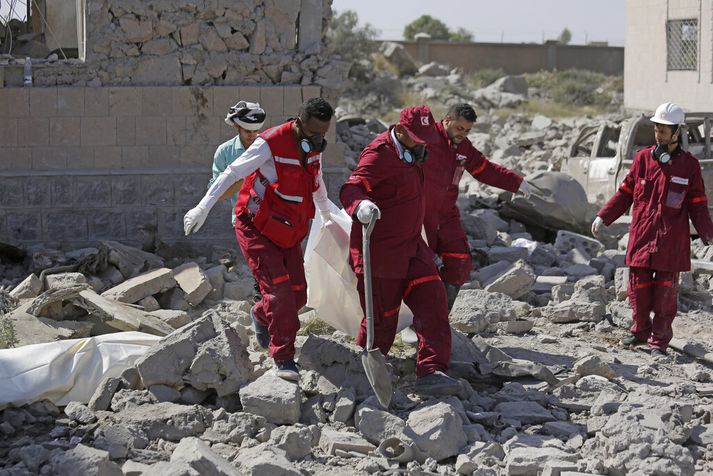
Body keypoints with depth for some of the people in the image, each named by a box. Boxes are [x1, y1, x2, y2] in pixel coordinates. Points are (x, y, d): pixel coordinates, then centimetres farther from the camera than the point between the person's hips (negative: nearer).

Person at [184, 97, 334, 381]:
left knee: (297, 295, 3)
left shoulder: (313, 147, 3)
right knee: (278, 288, -17)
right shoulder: (270, 145, -21)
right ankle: (284, 358, -8)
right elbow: (231, 175, -20)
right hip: (257, 229, -7)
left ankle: (261, 316, 35)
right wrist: (203, 208, -27)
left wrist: (327, 216, 39)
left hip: (289, 233, 7)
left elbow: (317, 183, 23)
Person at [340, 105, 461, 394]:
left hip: (410, 246, 9)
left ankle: (431, 372, -12)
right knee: (382, 318, 1)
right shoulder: (380, 154, -20)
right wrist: (360, 206, -57)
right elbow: (350, 188, -34)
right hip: (380, 252, -9)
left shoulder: (409, 153, 9)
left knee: (432, 301, -8)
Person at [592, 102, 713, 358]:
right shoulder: (643, 158, 4)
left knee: (665, 294, 0)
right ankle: (641, 331, 27)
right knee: (638, 290, 6)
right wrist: (603, 217, 4)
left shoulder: (689, 165, 1)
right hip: (641, 238, 2)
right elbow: (625, 193, 10)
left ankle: (659, 342, 11)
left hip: (671, 241, -2)